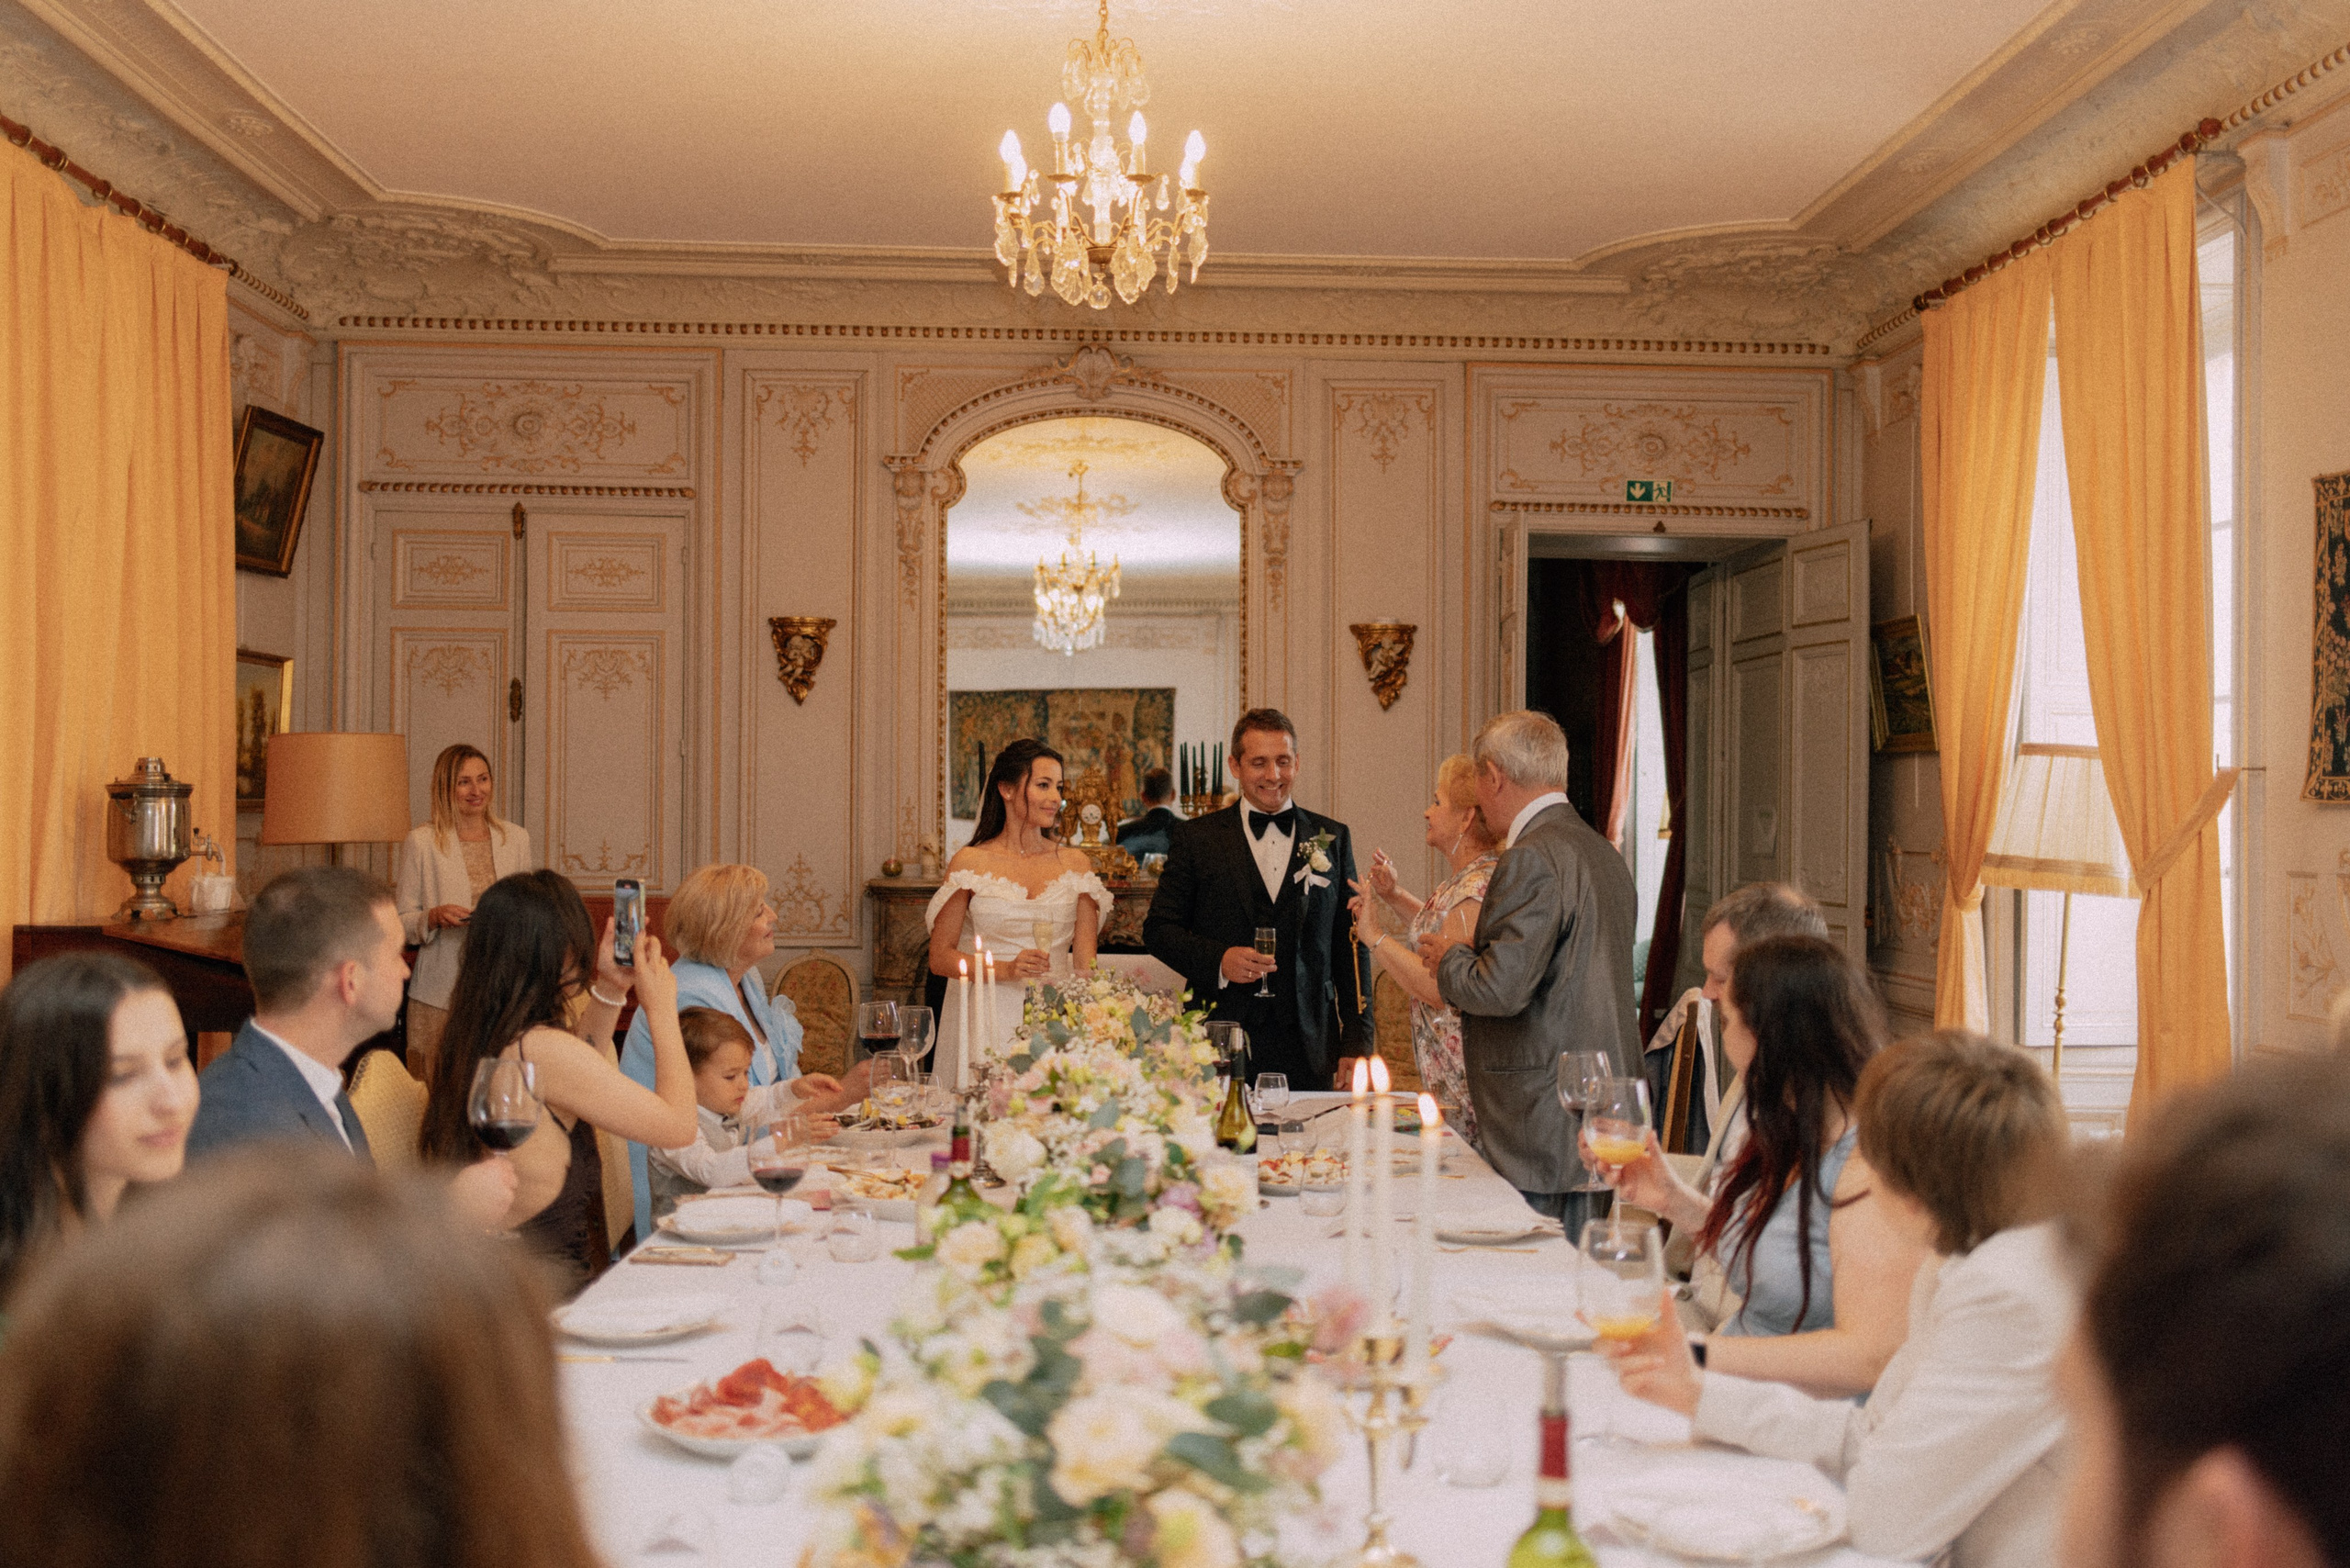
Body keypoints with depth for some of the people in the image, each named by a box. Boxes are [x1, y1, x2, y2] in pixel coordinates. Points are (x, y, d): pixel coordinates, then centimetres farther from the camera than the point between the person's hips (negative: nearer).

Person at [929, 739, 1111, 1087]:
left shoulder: (1075, 863, 7)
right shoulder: (970, 862, 0)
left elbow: (1085, 963, 5)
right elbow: (940, 958, 1)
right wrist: (1006, 970, -14)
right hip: (984, 1020, -2)